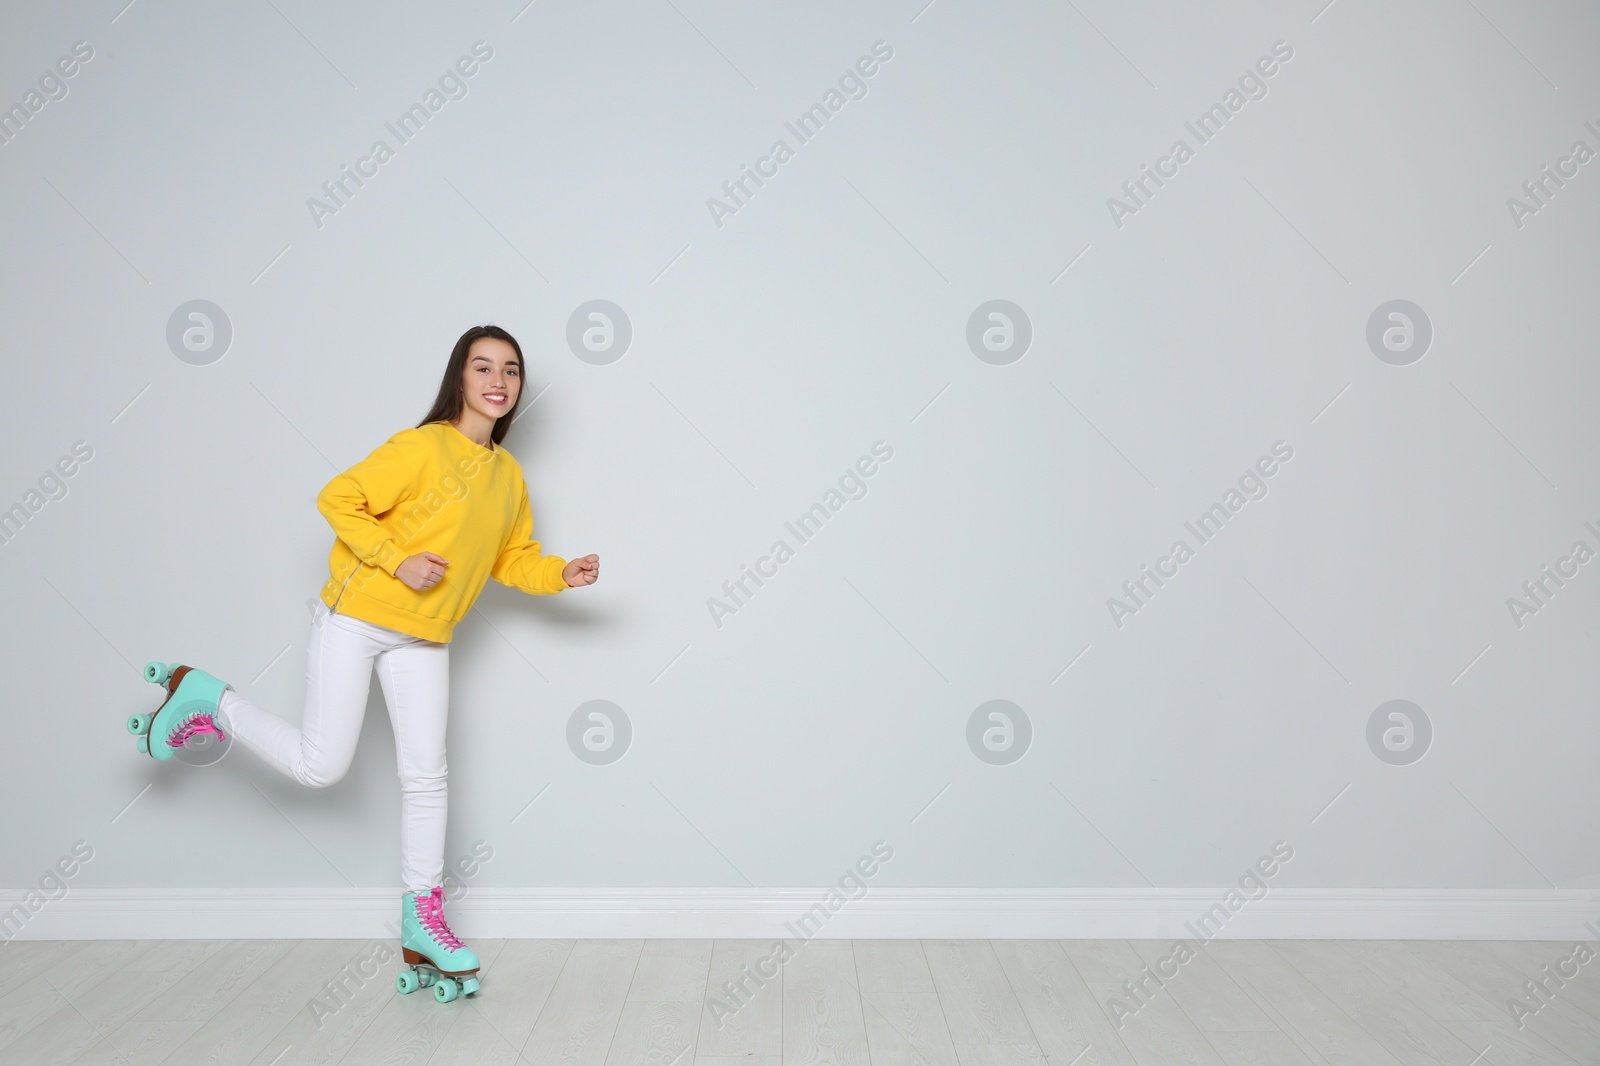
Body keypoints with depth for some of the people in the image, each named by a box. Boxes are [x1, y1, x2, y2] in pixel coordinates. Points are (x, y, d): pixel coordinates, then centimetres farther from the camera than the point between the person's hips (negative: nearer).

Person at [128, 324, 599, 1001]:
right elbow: (338, 500, -14)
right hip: (355, 616, -6)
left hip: (423, 638, 6)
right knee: (321, 766, -4)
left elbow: (514, 561, 11)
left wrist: (563, 574, -7)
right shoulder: (422, 446, -14)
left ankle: (422, 925, 16)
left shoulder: (509, 475, 7)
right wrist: (397, 561, -21)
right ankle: (204, 698, 20)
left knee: (426, 774, 5)